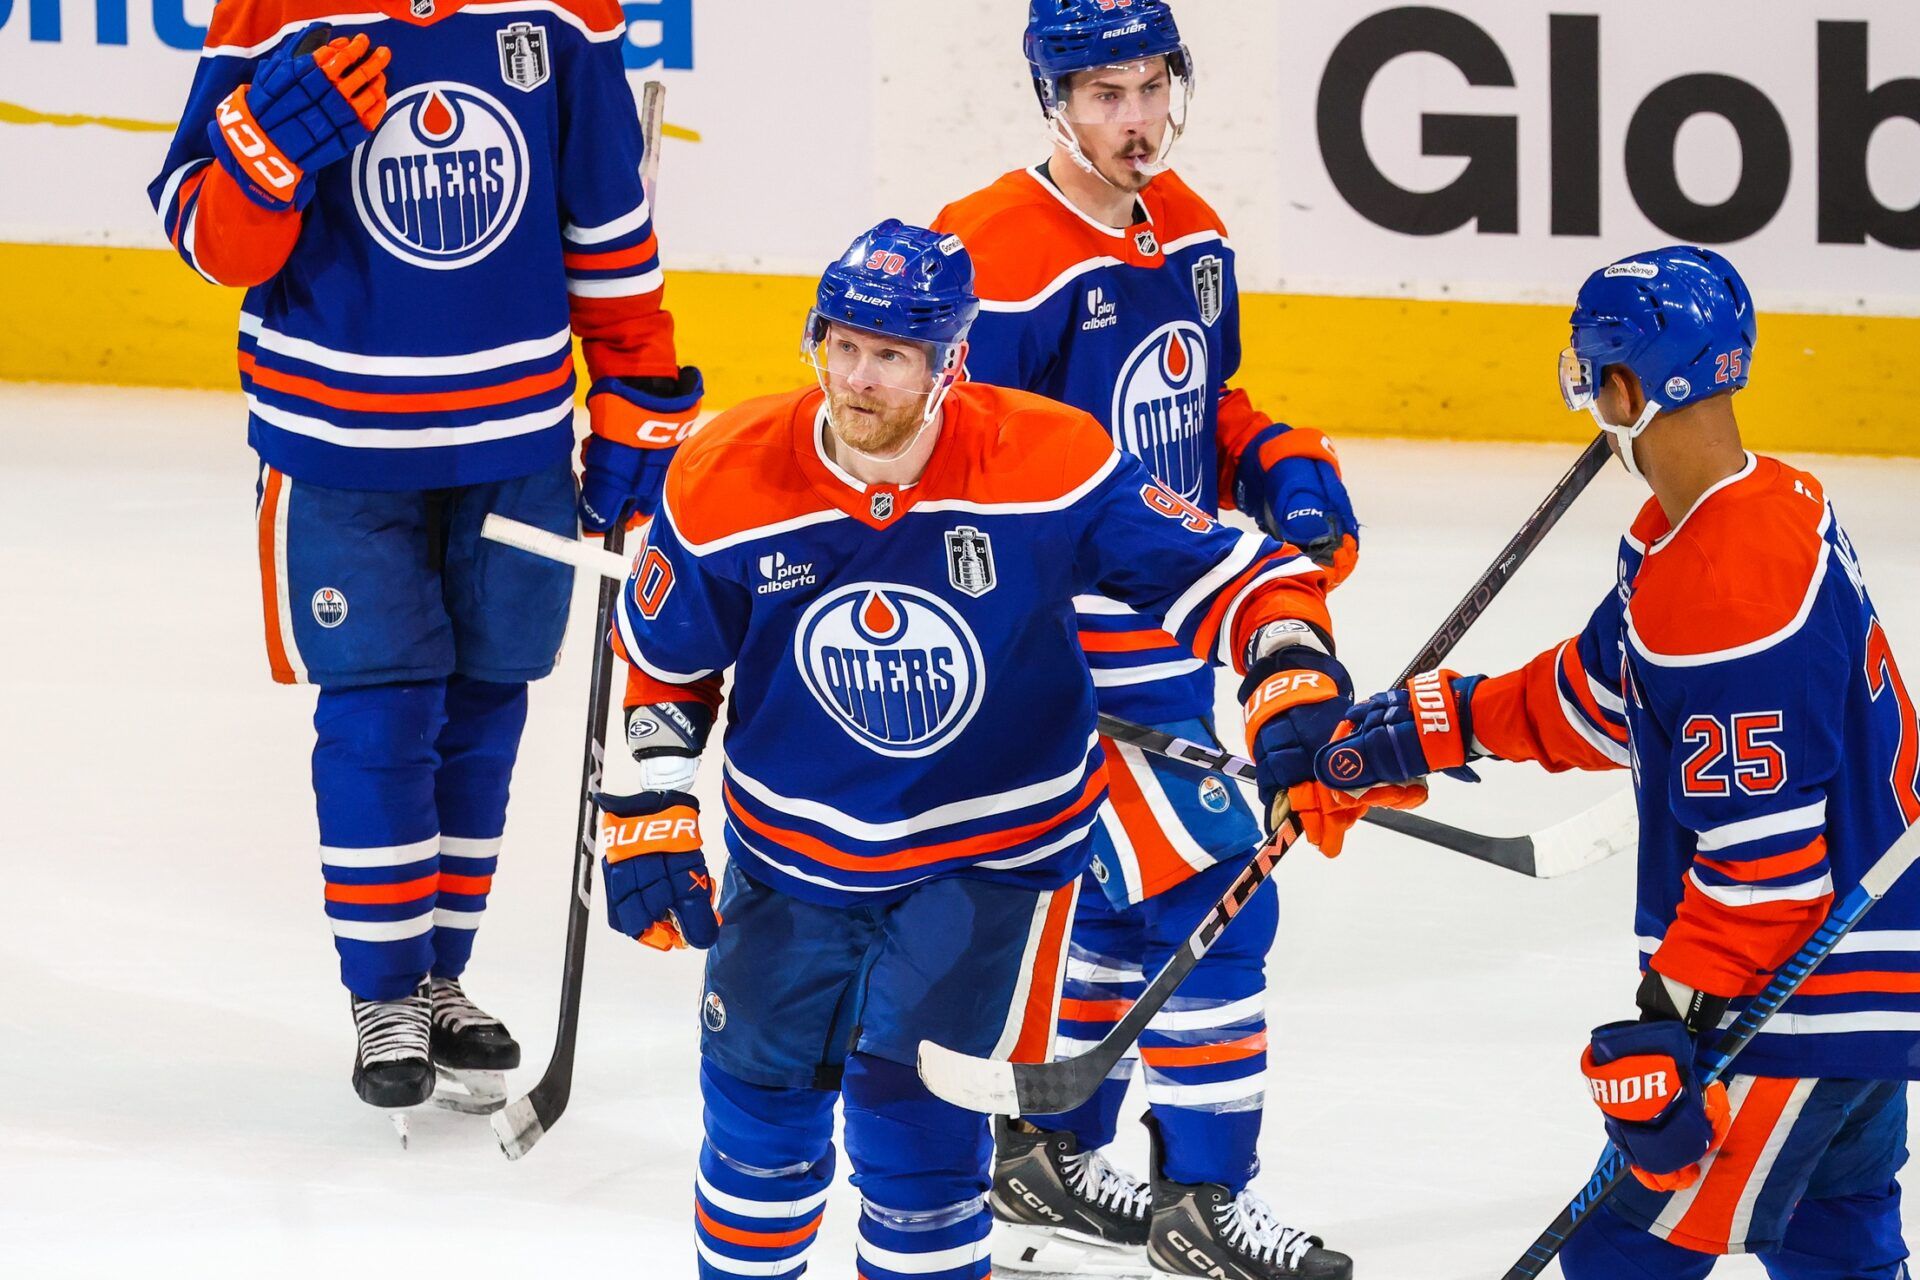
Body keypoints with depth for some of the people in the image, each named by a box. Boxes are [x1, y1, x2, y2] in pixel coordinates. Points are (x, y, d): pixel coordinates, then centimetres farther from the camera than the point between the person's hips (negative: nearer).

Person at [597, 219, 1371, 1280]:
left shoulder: (1045, 464, -20)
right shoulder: (728, 481, -13)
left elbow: (1230, 576, -15)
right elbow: (660, 665, 3)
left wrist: (1297, 692, -31)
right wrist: (647, 821, 1)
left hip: (991, 854, -3)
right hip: (794, 856, 3)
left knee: (914, 1111, -11)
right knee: (761, 1089, 13)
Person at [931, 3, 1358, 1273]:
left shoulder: (1192, 234, 6)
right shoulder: (999, 258, -21)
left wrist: (1281, 465, 3)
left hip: (1168, 642, 9)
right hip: (1055, 670, -9)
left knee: (1129, 911, 19)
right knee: (1211, 906, -10)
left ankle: (1045, 1156, 35)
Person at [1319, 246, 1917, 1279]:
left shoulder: (1730, 594, -27)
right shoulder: (1763, 502, 5)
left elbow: (1764, 854, -27)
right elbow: (1605, 693, 18)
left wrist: (1671, 1023, -24)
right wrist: (1437, 722, 18)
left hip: (1804, 994, -11)